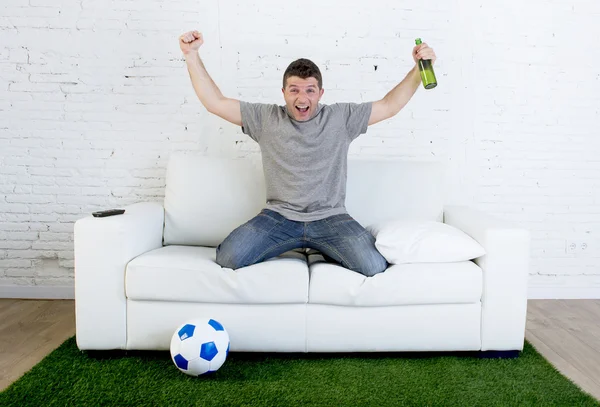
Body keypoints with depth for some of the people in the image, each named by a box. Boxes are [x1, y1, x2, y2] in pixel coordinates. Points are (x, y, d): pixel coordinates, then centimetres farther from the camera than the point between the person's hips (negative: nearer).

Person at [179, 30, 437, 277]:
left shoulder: (341, 117, 6)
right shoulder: (266, 118, 5)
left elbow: (389, 106, 9)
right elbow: (215, 102, 4)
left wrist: (419, 69, -1)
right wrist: (192, 55, -2)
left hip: (330, 218, 1)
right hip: (278, 217, 0)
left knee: (374, 267, -21)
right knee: (227, 258, -22)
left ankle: (328, 251, 11)